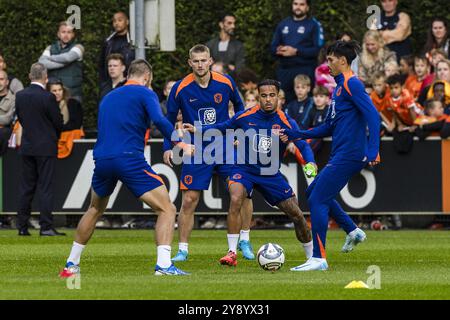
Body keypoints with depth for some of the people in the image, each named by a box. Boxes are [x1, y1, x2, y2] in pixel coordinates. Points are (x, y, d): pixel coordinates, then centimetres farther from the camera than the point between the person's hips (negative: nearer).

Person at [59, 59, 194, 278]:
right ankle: (163, 264, -19)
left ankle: (71, 264, 33)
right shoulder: (145, 94, 4)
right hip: (130, 159, -6)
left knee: (95, 210, 29)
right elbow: (159, 120, -14)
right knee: (166, 209, -2)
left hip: (102, 160, 6)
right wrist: (179, 143, -13)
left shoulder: (108, 98, 24)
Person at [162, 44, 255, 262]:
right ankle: (182, 250, 5)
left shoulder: (225, 83, -6)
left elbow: (238, 105, 14)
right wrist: (167, 148, -6)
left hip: (226, 148, 2)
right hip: (196, 152, -1)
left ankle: (244, 241, 15)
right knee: (189, 200, -6)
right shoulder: (180, 89, -10)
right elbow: (169, 120, 2)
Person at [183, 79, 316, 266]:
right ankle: (231, 253, -24)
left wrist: (310, 162, -33)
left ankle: (312, 256, 23)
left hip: (270, 174, 1)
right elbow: (224, 128, 9)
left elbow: (303, 146, -13)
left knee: (297, 215, 0)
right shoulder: (245, 117, -9)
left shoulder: (286, 122, -10)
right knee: (235, 200, -31)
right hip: (244, 169, -1)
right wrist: (198, 130, 2)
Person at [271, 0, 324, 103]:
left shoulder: (314, 25, 4)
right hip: (284, 70, 4)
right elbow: (273, 48, 17)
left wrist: (296, 51, -14)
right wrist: (279, 50, -7)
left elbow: (318, 50, -7)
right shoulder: (283, 24, 18)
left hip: (305, 71, -4)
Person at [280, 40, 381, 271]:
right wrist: (295, 135, 19)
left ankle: (319, 259, -10)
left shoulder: (352, 84, -11)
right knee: (313, 193, 21)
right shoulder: (339, 87, 19)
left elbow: (372, 115, -21)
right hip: (339, 155, 10)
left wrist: (373, 150, -30)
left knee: (317, 200, -11)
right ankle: (353, 231, 23)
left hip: (348, 155, -10)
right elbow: (329, 128, 24)